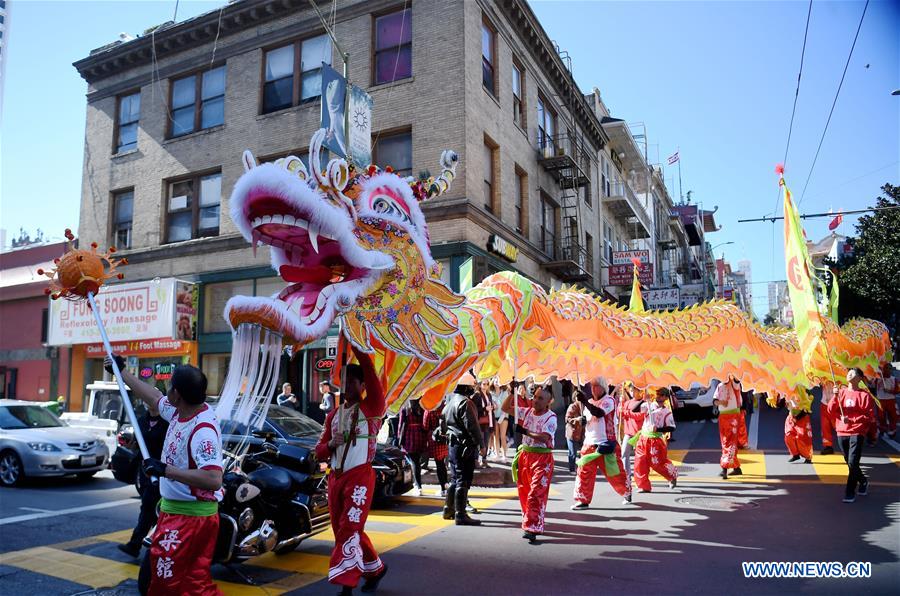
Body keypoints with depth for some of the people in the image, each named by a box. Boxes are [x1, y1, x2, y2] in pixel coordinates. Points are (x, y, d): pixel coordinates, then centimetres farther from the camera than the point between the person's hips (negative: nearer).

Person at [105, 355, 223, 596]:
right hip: (173, 510, 9)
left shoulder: (203, 430, -26)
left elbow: (213, 479, -35)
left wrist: (165, 470, -30)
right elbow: (153, 397, 23)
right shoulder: (179, 411, 2)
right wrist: (121, 371, 32)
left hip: (190, 516, -9)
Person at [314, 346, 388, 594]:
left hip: (360, 476, -7)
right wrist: (330, 444, -8)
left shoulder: (371, 408, -5)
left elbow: (370, 372, -21)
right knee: (344, 530, 14)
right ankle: (375, 567, 33)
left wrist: (356, 346, -21)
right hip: (335, 477, 7)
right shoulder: (333, 415, 14)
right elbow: (319, 452, 14)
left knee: (350, 530, -10)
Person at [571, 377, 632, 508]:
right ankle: (583, 500, 6)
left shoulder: (609, 401, -10)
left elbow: (599, 413, -29)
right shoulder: (590, 402, 12)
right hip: (589, 444, 6)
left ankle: (627, 492, 32)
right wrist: (582, 420, 0)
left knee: (614, 473, 6)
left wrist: (585, 402, -37)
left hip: (606, 444, -6)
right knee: (584, 472, -1)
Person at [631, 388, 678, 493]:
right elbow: (634, 409, -7)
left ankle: (673, 476, 29)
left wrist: (658, 429, -19)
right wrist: (644, 400, -17)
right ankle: (643, 486, 11)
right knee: (640, 463, 0)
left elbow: (671, 428, -6)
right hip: (643, 438, 3)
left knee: (657, 463, 1)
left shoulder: (667, 412, -4)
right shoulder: (648, 405, 2)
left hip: (656, 440, -3)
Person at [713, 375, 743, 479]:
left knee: (731, 442, -11)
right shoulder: (720, 386, 11)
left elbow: (735, 379, -28)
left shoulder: (734, 384, -4)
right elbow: (715, 401, 4)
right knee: (725, 442, 9)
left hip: (734, 415, -6)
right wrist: (720, 402, -16)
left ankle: (725, 468, -17)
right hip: (723, 416, 6)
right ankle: (736, 468, 21)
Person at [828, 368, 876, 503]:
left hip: (857, 433, -5)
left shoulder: (864, 394, -4)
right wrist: (835, 397, -15)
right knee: (850, 462, 15)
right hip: (841, 433, 5)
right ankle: (863, 481, 39)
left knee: (853, 463, -11)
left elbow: (869, 416, -8)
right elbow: (831, 410, 0)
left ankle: (850, 492, -2)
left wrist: (851, 420, -18)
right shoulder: (841, 392, 8)